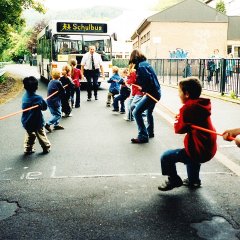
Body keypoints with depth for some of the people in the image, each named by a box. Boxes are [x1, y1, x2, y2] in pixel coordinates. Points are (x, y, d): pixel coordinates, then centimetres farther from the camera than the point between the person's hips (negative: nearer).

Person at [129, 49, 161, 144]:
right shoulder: (145, 64, 12)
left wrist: (144, 89, -13)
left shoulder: (140, 66, -16)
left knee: (136, 112, -10)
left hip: (152, 93, -10)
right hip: (156, 92, 10)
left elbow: (148, 79, -26)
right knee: (149, 112, 28)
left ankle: (143, 136, -8)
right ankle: (150, 132, 43)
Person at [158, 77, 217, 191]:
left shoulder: (188, 107, -19)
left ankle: (174, 181, 17)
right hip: (210, 148, 10)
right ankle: (193, 180, 48)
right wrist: (181, 118, 4)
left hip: (199, 151, -10)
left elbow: (179, 129, -13)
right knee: (189, 151, 40)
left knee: (166, 157, -5)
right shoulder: (201, 104, 7)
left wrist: (177, 119, 4)